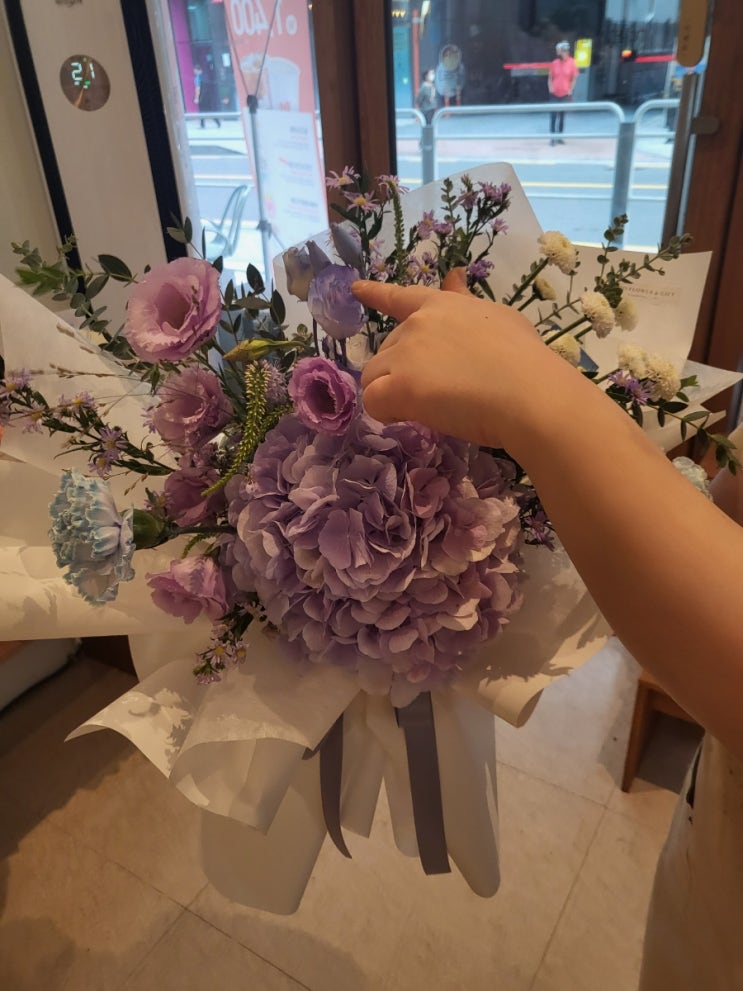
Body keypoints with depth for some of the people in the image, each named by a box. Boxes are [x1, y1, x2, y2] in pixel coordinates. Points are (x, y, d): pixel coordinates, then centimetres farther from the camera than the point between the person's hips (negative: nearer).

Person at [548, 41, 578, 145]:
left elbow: (574, 78, 0)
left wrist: (570, 91, -6)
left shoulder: (571, 63, -4)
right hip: (554, 94, 1)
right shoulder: (554, 63, 2)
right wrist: (550, 89, -4)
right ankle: (553, 137, 0)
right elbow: (550, 78, 7)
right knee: (553, 115, -3)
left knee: (562, 116, 6)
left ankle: (559, 136, 13)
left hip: (565, 94, -1)